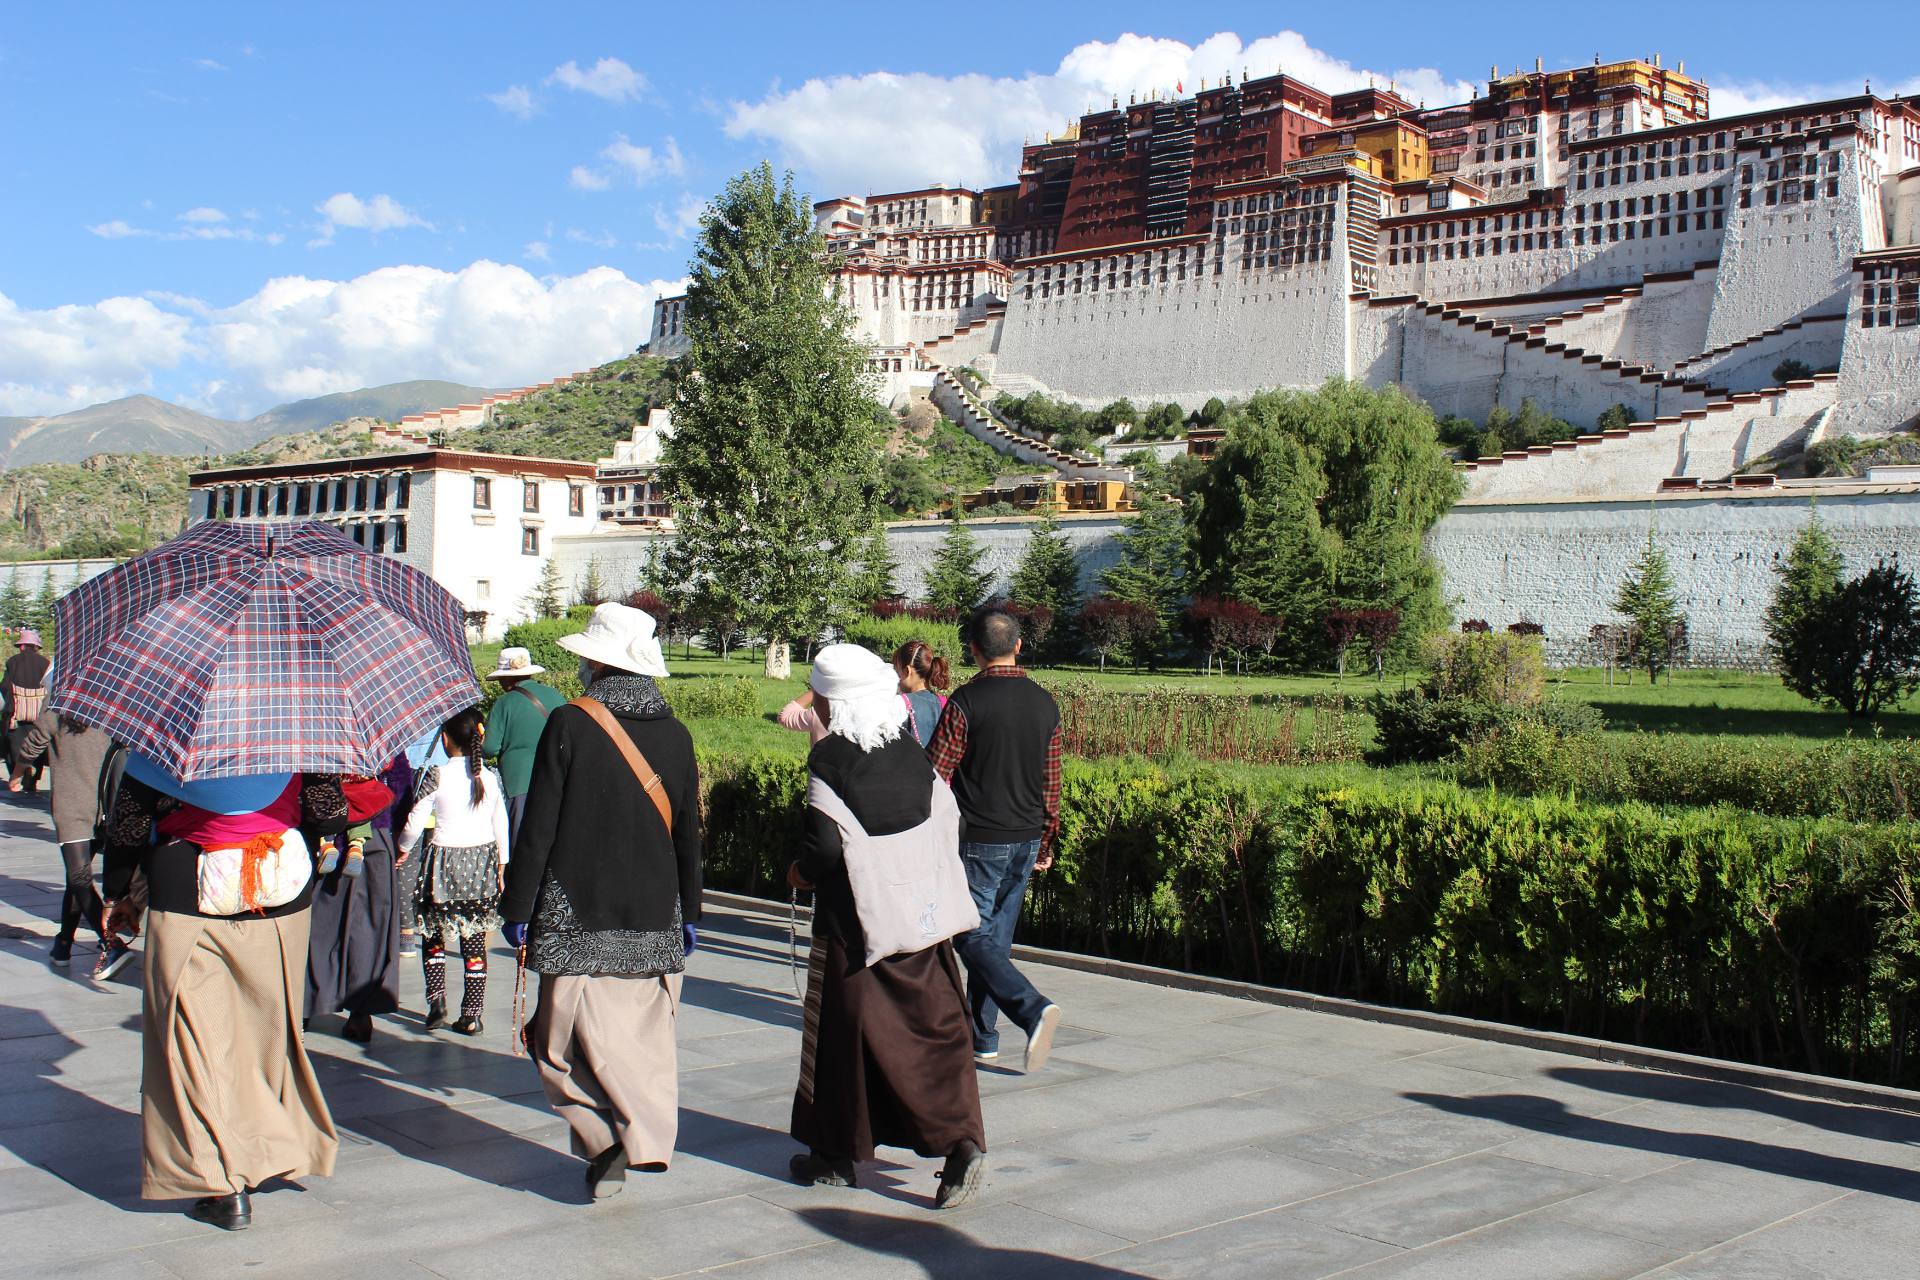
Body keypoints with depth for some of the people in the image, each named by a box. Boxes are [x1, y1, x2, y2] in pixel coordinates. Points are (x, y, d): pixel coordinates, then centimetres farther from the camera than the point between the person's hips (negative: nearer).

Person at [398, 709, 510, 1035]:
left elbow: (414, 822, -5)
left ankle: (437, 1000, 2)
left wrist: (404, 848, 14)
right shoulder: (491, 777, 0)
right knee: (475, 941, 5)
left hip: (444, 861, -3)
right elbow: (501, 825, 6)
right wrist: (501, 865, 17)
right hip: (483, 860, 3)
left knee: (432, 934, 15)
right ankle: (472, 1016, 5)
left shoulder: (437, 776, -10)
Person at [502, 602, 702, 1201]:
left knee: (570, 1037, 3)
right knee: (646, 1035, 14)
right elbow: (689, 834, 12)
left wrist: (517, 906, -1)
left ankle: (604, 1142, -10)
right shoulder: (675, 735, 5)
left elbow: (538, 825, -8)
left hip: (578, 916, -4)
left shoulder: (569, 724, -9)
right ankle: (643, 1137, 11)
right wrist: (688, 914, 21)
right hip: (655, 918, 4)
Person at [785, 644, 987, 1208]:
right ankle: (961, 1141, -9)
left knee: (841, 1033, 9)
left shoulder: (829, 757, -12)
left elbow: (827, 844, -18)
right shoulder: (909, 750, 4)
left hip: (852, 922, -5)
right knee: (934, 1027, 5)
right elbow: (947, 821, 6)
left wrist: (801, 872, 1)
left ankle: (834, 1155, 21)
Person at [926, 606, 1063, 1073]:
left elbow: (935, 775, -13)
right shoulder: (1045, 704, 4)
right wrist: (1045, 843, 20)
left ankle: (1032, 1009, -20)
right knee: (997, 936, 14)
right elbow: (1051, 783, 10)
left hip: (978, 840, -6)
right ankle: (982, 1035, 19)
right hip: (1025, 841, 6)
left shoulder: (966, 702, -13)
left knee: (975, 937, -1)